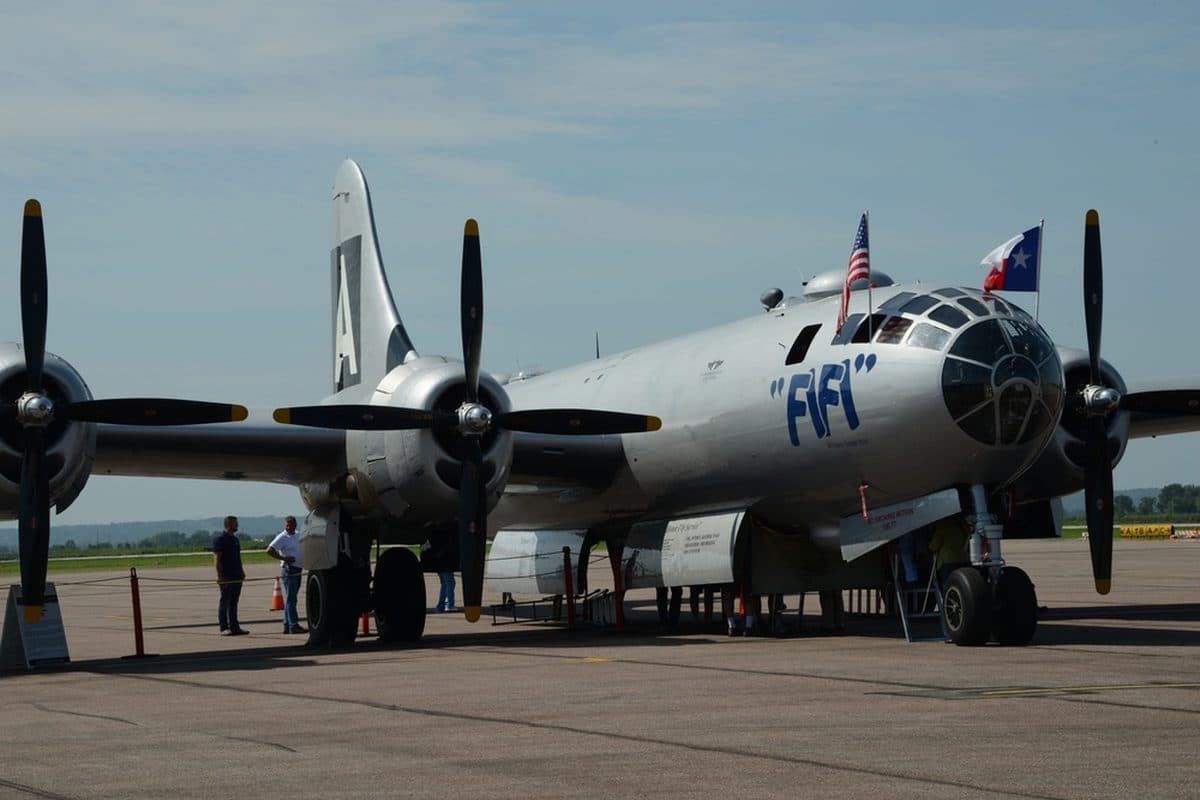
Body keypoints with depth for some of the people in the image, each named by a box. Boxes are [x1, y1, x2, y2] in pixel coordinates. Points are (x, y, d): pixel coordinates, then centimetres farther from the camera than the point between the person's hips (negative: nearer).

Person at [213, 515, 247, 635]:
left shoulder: (235, 539, 17)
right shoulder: (220, 540, -8)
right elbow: (217, 559, -13)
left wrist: (241, 571, 18)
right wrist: (219, 575, -19)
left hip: (236, 576, 8)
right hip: (226, 577, -8)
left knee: (233, 603, 10)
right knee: (225, 602, -3)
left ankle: (234, 627, 12)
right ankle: (224, 627, 1)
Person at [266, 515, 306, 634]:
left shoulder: (298, 536, 14)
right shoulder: (282, 537, -10)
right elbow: (269, 550, -20)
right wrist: (284, 558, -21)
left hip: (297, 571, 8)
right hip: (289, 570, -8)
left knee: (290, 599, 11)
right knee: (290, 599, -9)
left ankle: (287, 626, 15)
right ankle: (293, 625, -12)